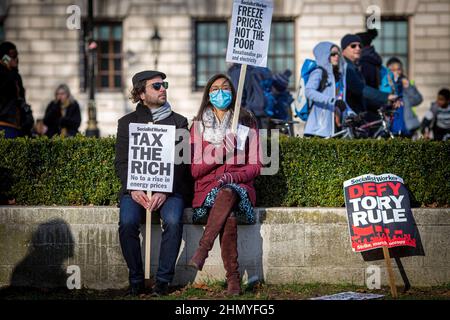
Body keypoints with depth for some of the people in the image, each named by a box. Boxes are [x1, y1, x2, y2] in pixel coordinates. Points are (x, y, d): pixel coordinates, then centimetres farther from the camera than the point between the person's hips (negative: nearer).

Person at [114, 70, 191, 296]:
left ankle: (163, 281, -18)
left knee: (173, 221, -30)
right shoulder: (127, 123, 12)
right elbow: (121, 163, 7)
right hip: (135, 186, 0)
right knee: (128, 222, -29)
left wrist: (164, 191, -14)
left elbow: (180, 162, 2)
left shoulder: (179, 122, 11)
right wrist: (133, 189, -12)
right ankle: (136, 280, -14)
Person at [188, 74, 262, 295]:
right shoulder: (199, 125, 13)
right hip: (208, 188, 0)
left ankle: (202, 250, -46)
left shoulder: (247, 123, 11)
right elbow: (194, 170, 4)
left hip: (239, 186, 0)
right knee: (228, 214, -37)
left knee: (228, 193, -40)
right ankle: (233, 279, -41)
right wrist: (220, 153, -11)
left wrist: (233, 176, -13)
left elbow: (255, 167, 7)